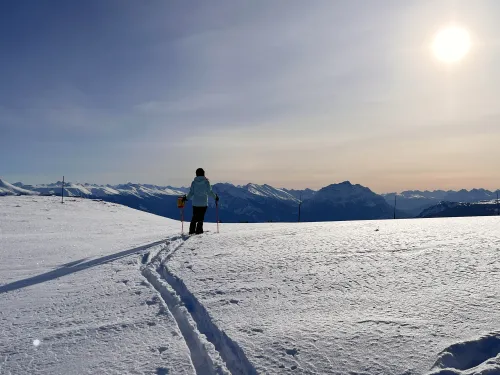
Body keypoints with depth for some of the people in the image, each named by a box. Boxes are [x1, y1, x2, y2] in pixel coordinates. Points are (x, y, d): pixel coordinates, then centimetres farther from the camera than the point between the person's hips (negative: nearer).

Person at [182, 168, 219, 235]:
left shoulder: (194, 182, 1)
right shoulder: (206, 181, -5)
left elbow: (191, 192, 0)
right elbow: (209, 192, -7)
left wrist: (186, 198, 15)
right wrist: (215, 197, 7)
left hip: (195, 203, 3)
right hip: (204, 203, -2)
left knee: (195, 217, 12)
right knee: (201, 217, 3)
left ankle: (192, 230, 11)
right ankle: (198, 230, -1)